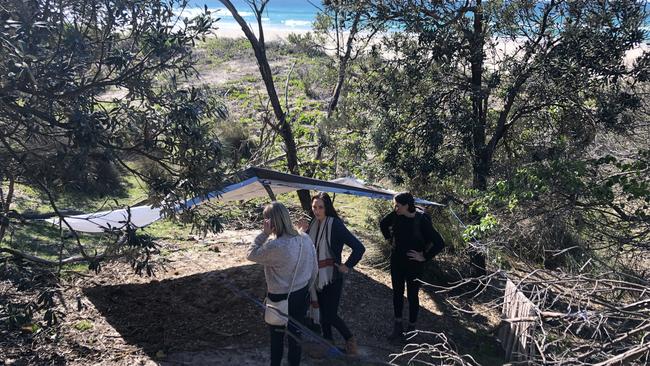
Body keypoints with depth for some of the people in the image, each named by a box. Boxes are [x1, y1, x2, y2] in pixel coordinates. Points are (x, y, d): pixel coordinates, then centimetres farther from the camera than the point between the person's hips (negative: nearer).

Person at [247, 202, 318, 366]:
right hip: (302, 296, 5)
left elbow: (251, 254, -12)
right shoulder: (305, 239, -9)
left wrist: (264, 233, -18)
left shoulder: (274, 247, -30)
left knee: (277, 337, 20)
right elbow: (314, 269, 2)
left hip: (280, 300, -5)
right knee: (296, 334, 22)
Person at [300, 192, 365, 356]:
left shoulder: (335, 225, -19)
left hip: (332, 276, -6)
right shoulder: (313, 223, 1)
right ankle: (327, 340, 35)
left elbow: (359, 247, -21)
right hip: (317, 275, 6)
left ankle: (350, 339, 21)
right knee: (323, 311, 17)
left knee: (330, 314, -2)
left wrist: (347, 266, -15)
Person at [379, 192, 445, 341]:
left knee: (412, 295, 9)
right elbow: (383, 224, 14)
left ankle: (411, 328, 26)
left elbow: (439, 243, -23)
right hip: (397, 260, 5)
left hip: (414, 263, -5)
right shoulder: (396, 215, -9)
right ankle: (398, 326, 28)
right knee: (397, 293, 14)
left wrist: (424, 256, -18)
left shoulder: (421, 220, -23)